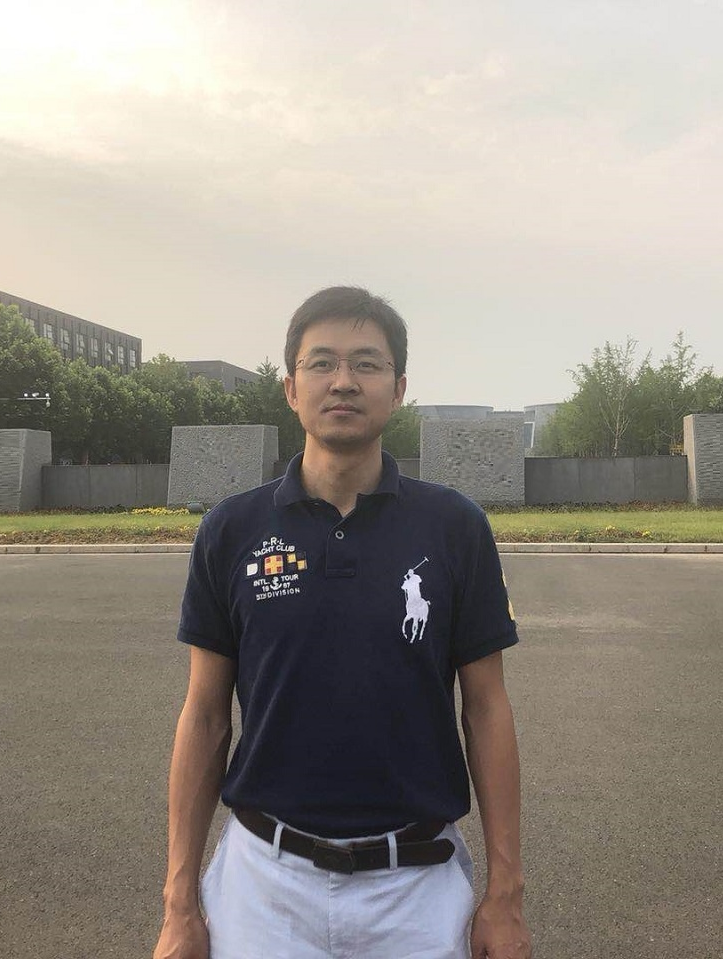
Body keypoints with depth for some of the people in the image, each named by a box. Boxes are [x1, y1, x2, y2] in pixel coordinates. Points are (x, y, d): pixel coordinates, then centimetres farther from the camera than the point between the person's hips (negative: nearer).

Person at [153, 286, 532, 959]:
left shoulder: (455, 527, -7)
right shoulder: (231, 530, -6)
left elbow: (485, 708, -3)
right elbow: (205, 715, -1)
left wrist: (505, 893, -2)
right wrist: (179, 903, 1)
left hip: (418, 883, 0)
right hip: (266, 879, 1)